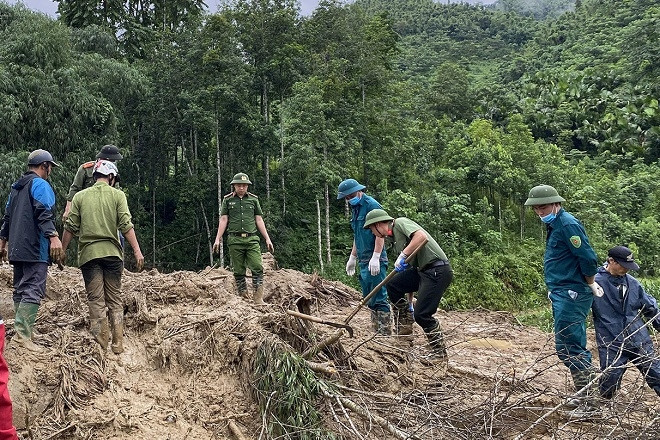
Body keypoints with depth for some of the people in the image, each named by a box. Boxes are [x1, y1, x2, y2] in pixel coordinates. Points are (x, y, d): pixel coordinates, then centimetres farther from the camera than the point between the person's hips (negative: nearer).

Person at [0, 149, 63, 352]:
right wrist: (53, 236, -30)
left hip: (17, 249, 9)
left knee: (20, 289, 13)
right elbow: (44, 213, -21)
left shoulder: (16, 187, 21)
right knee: (34, 289, -13)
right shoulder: (40, 184, -6)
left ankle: (21, 332, 15)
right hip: (35, 248, -9)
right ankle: (23, 333, -20)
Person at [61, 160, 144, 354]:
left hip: (88, 253, 1)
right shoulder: (117, 195, 3)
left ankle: (101, 342, 1)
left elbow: (70, 227, 5)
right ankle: (118, 343, 7)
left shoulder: (80, 196, 8)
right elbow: (126, 225, -6)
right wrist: (137, 251, -7)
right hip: (112, 252, 0)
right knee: (115, 299, 8)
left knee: (96, 300, 3)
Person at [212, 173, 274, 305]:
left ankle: (258, 299, -10)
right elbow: (223, 220, 8)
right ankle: (243, 297, 9)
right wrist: (217, 239, 1)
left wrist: (267, 239, 9)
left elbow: (259, 220, 13)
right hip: (235, 240, -1)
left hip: (252, 239, 1)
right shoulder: (228, 200, 9)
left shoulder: (253, 199, 12)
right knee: (239, 271, 2)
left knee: (258, 268, -11)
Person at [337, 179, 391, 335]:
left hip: (375, 261, -10)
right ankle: (376, 330, 19)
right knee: (369, 298, 12)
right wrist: (352, 257, 26)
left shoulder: (372, 205, -11)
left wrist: (375, 258, -23)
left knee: (378, 298, -8)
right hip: (363, 261, 10)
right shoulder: (356, 208, 17)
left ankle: (385, 333, -4)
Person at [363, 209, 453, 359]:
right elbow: (409, 265, 23)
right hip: (422, 270, 9)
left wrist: (403, 255, -22)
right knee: (392, 285, 2)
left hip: (438, 270, -9)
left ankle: (441, 354, 3)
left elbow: (422, 237, -27)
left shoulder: (401, 223, -8)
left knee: (421, 314, -11)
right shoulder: (392, 238, 19)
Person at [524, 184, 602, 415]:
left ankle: (590, 399, -2)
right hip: (562, 294, 10)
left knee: (568, 347, -9)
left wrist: (590, 284, -6)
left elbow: (588, 259, -19)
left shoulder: (568, 225, -15)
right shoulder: (555, 225, 16)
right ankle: (584, 393, 26)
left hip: (571, 294, -10)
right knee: (572, 346, 16)